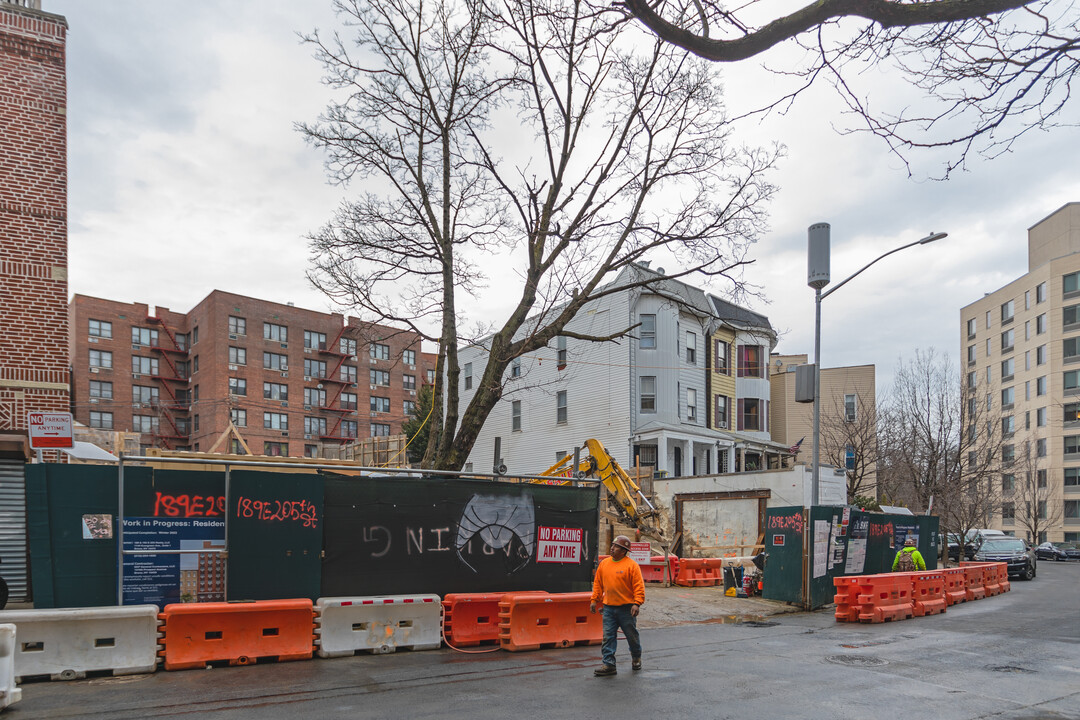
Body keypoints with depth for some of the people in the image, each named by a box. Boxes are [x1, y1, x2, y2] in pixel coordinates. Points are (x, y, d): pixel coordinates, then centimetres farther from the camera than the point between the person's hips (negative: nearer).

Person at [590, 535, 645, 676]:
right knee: (608, 636, -1)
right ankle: (609, 664, 2)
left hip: (626, 608, -4)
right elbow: (598, 583, 14)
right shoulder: (604, 563, 7)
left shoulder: (631, 565, -9)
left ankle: (636, 658, 34)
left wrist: (637, 603, -19)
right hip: (608, 608, 4)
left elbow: (639, 586, -11)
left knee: (631, 635, 10)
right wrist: (594, 600, 10)